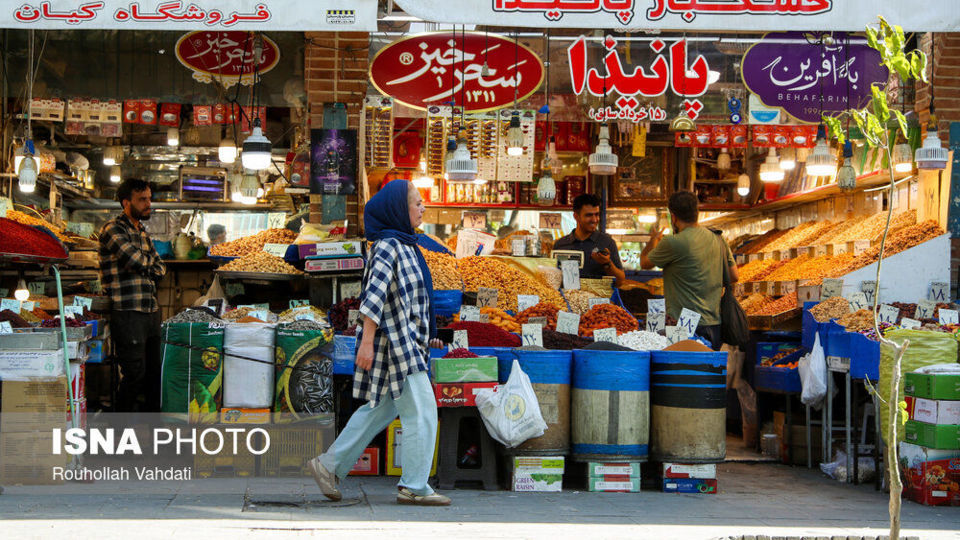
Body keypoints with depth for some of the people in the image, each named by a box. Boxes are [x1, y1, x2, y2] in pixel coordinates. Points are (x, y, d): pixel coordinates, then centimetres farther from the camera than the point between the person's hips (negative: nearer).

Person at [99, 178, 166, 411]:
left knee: (154, 371, 10)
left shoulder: (142, 232, 18)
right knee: (134, 372, -6)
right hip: (127, 312, -8)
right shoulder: (112, 229, -8)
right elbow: (137, 261, -18)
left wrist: (143, 266, -4)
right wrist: (149, 261, 5)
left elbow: (160, 269, 18)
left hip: (151, 311, 8)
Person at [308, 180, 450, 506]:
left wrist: (420, 341, 24)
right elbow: (374, 296, -21)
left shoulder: (404, 246, 16)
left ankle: (329, 465, 22)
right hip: (394, 342, -10)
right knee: (421, 412, -7)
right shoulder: (387, 246, -14)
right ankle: (414, 487, -2)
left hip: (407, 343, 10)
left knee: (380, 410, 15)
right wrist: (366, 341, -25)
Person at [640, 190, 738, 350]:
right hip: (715, 324, 7)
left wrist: (653, 240, 25)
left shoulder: (672, 243, -13)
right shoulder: (717, 239, 8)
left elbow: (645, 263, 5)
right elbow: (734, 276, 16)